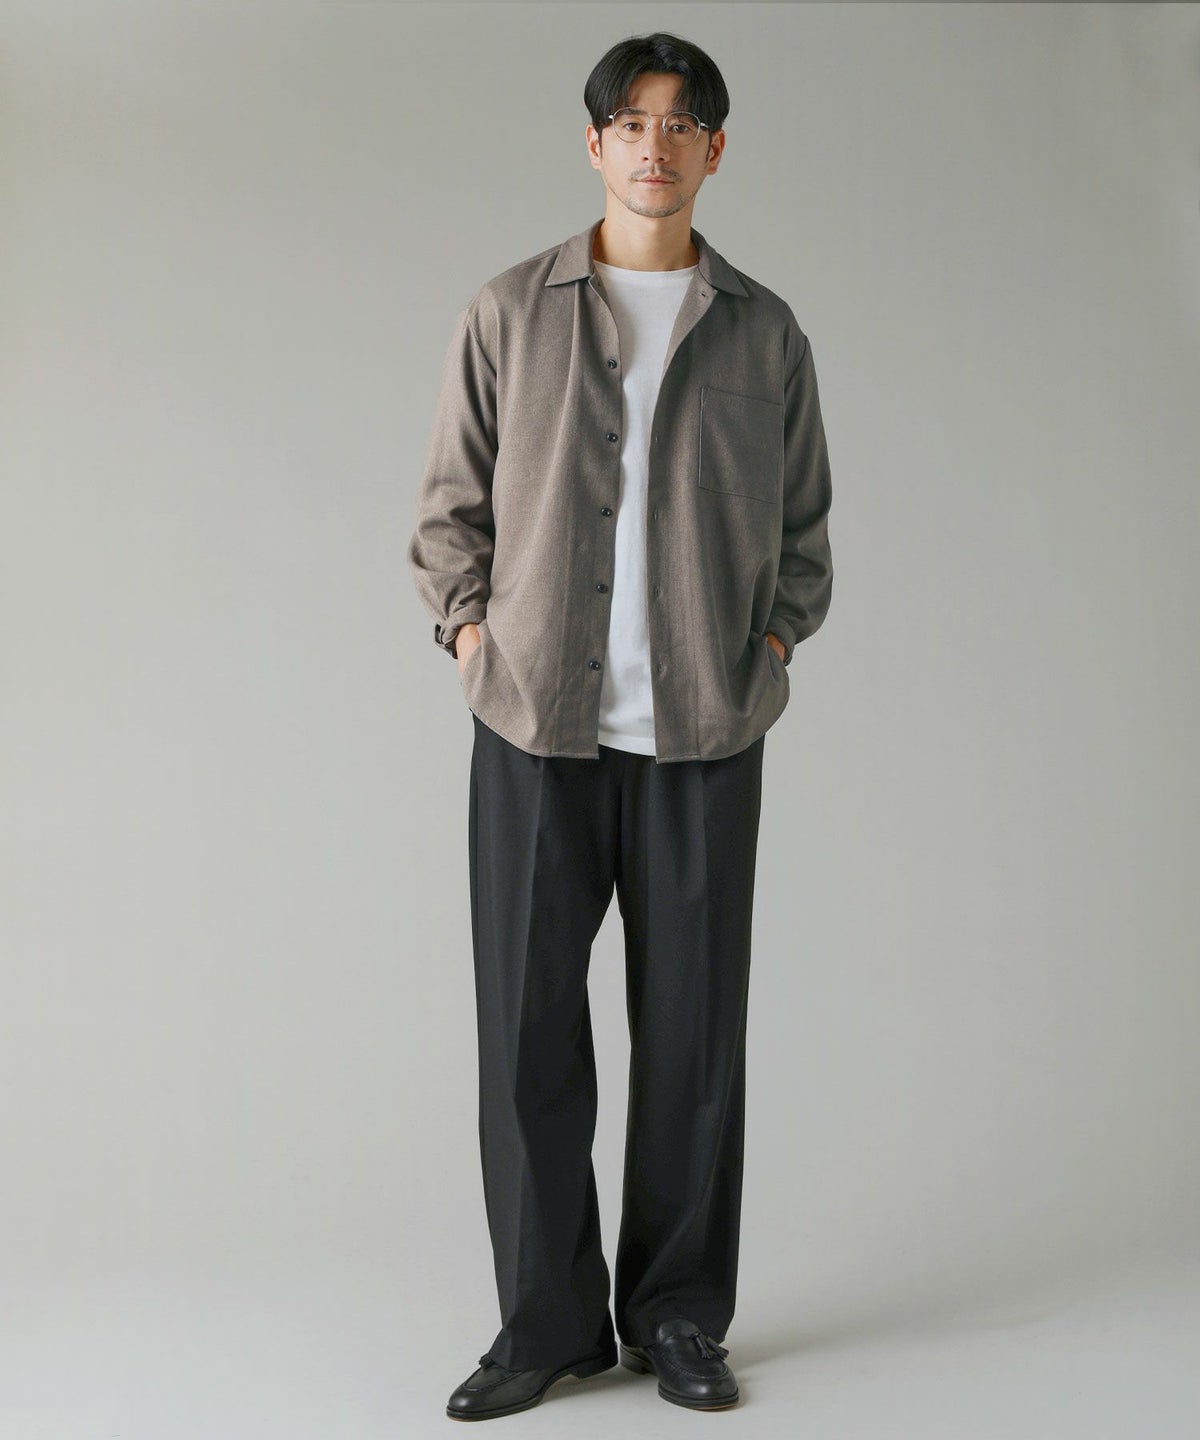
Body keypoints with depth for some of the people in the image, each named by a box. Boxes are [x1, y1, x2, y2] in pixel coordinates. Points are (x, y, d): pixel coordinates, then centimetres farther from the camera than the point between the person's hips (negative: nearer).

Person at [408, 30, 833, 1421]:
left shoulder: (765, 333, 9)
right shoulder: (508, 314, 7)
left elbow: (802, 523, 17)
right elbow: (450, 506, 11)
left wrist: (773, 640, 4)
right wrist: (472, 630, -1)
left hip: (704, 732, 1)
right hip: (536, 727, 0)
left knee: (694, 1027, 4)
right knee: (527, 1023, 1)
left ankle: (679, 1313, 20)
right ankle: (547, 1318, 16)